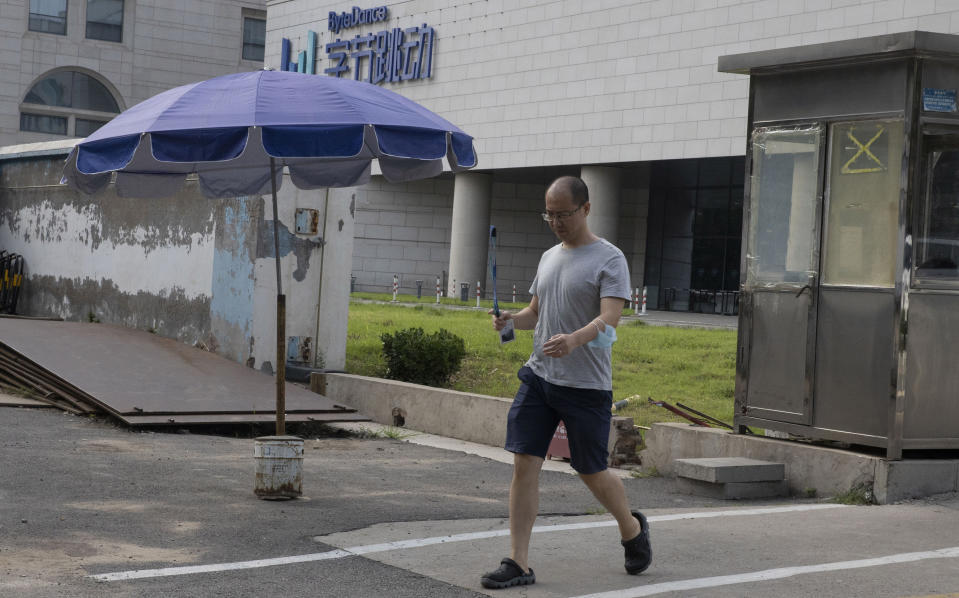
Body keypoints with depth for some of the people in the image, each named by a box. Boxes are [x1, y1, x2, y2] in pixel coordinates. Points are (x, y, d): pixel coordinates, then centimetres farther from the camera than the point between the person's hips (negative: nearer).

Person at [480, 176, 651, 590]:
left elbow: (609, 319, -20)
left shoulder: (609, 260, -7)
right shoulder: (548, 257, 14)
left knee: (592, 473, 6)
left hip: (586, 386, -5)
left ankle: (631, 528, 35)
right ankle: (518, 563, 1)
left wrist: (574, 340, -40)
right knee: (524, 464, -4)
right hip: (538, 377, 6)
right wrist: (512, 319, 0)